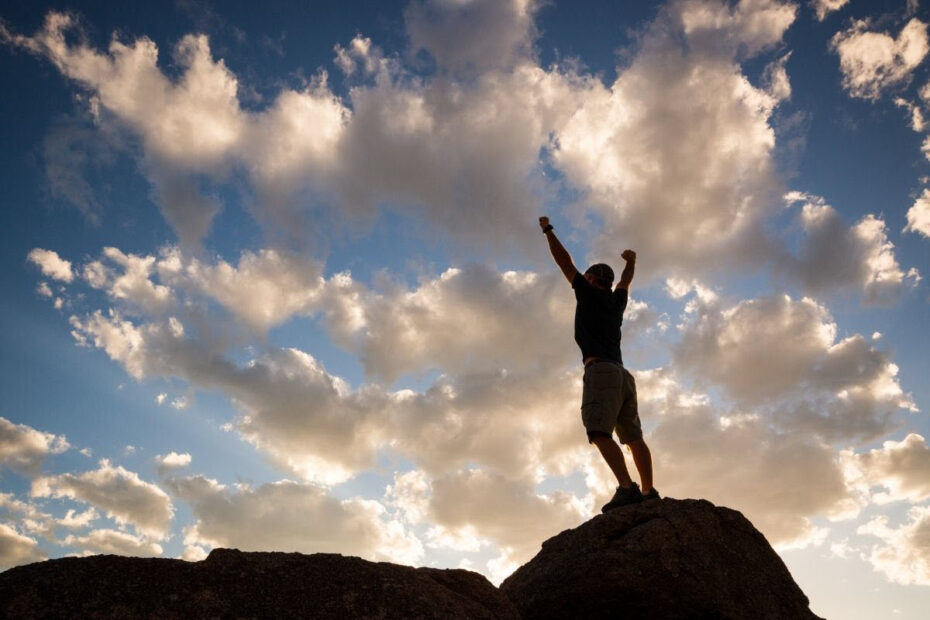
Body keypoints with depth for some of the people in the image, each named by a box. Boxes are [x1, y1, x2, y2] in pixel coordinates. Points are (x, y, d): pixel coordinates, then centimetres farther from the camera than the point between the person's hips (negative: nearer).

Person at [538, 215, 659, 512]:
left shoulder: (590, 293, 8)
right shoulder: (617, 301, 24)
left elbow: (564, 260, 12)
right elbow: (626, 279, 46)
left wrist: (547, 229, 23)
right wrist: (631, 261, 66)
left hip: (600, 370, -8)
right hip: (621, 373, 8)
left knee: (599, 432, -19)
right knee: (633, 436, 5)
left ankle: (627, 487, -32)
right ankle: (649, 491, -3)